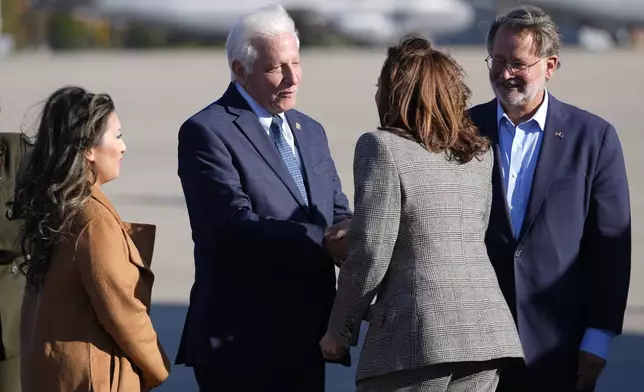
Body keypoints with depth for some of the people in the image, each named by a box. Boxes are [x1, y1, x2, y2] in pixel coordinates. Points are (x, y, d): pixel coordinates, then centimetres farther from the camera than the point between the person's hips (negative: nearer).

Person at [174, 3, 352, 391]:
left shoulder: (310, 132, 18)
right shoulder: (206, 132, -8)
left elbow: (338, 214, 14)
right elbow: (234, 224, -19)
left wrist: (350, 235, -11)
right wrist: (322, 243, -24)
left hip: (306, 340, 7)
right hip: (243, 344, -7)